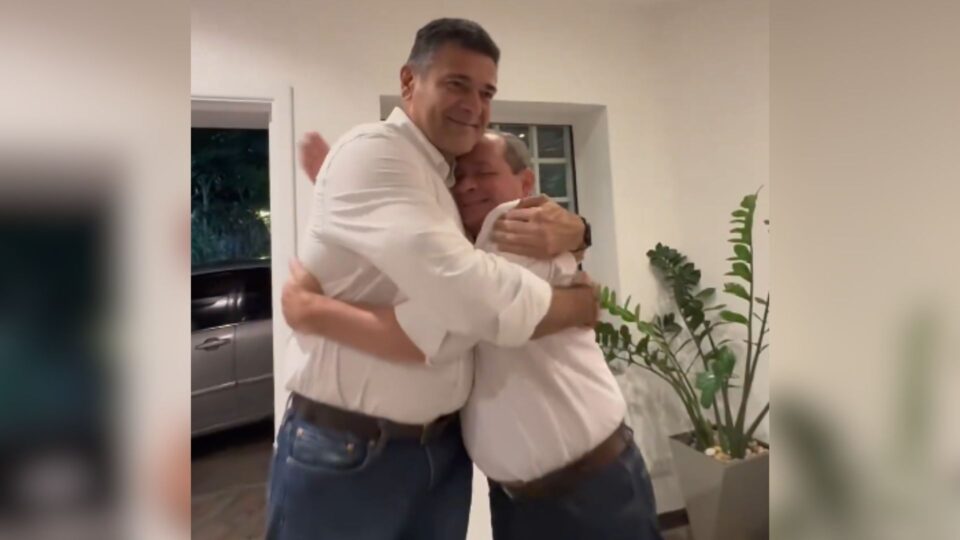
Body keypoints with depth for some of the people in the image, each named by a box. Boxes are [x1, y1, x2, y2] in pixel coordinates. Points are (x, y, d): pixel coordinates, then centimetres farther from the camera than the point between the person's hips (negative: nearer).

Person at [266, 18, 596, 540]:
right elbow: (459, 286, -28)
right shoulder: (372, 152, -16)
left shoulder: (454, 184, 9)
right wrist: (581, 304, -13)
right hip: (343, 454, -7)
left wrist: (574, 229, -10)